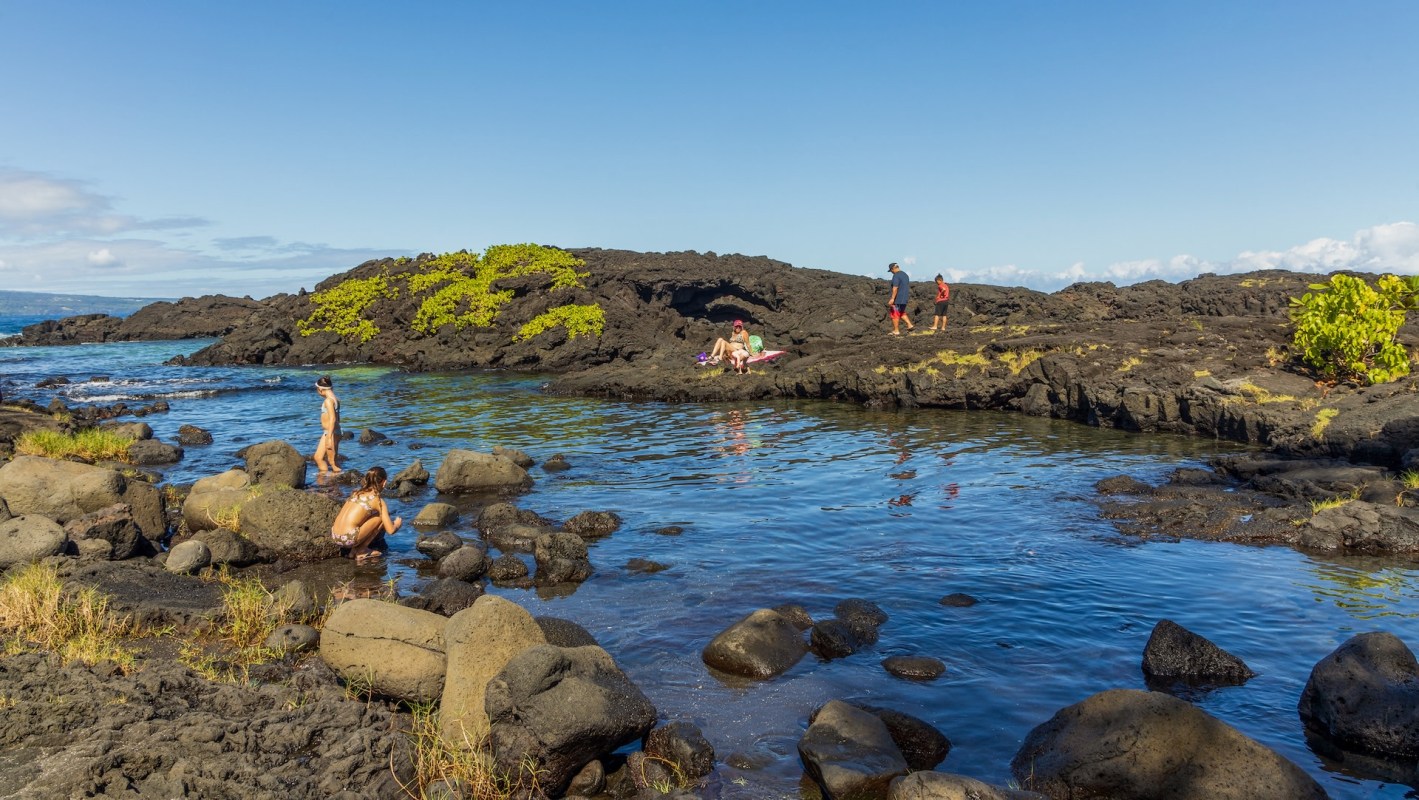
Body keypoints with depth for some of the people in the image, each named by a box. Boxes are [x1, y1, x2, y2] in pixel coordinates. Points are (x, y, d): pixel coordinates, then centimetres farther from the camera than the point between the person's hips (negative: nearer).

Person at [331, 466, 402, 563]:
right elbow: (390, 530, -1)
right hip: (349, 539, -7)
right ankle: (361, 550, 8)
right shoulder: (379, 501, -1)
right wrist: (397, 524, 24)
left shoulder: (356, 492, 17)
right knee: (381, 517, 7)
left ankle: (355, 550, 13)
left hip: (334, 536, 7)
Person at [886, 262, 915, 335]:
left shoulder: (896, 276, -16)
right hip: (904, 299, 9)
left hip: (897, 299, -9)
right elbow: (909, 286, 23)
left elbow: (895, 288, -24)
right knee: (902, 313, 23)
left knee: (895, 314, 0)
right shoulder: (905, 275, 13)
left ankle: (896, 331, 2)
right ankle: (909, 325, 13)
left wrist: (892, 298, -26)